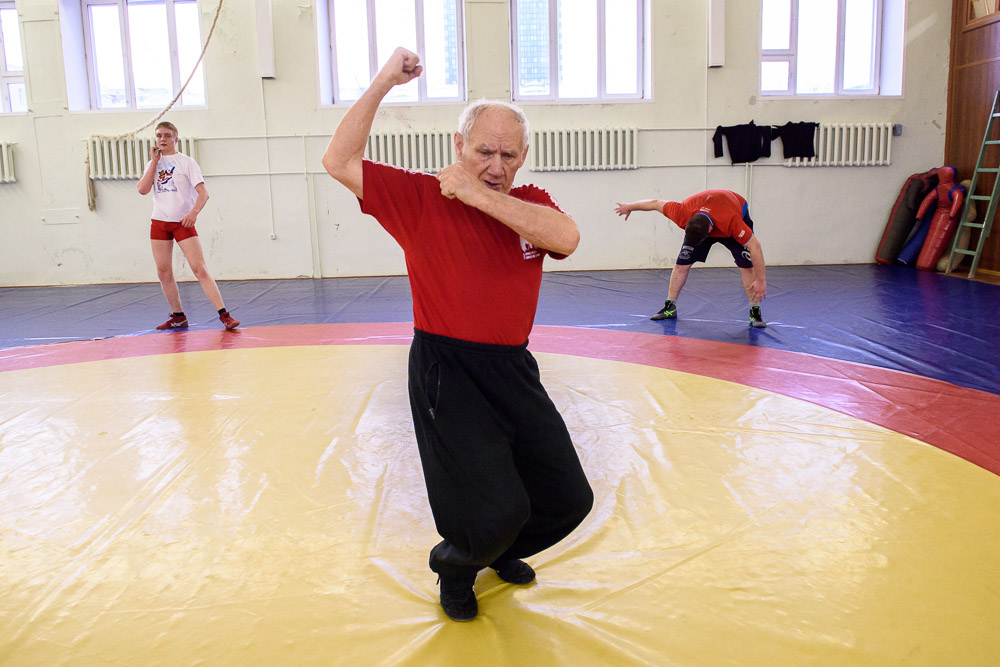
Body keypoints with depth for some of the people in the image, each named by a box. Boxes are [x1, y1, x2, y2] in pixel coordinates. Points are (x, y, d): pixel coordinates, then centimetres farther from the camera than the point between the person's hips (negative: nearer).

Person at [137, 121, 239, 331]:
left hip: (183, 222, -5)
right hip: (159, 222, 5)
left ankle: (224, 315, -15)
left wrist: (194, 211, -27)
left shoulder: (186, 162, -1)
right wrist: (154, 161, -3)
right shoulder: (153, 163, 13)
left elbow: (203, 193, -9)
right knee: (164, 273, 6)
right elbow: (143, 190, -3)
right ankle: (178, 317, 19)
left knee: (200, 269, -14)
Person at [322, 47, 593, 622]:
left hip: (514, 370, 5)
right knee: (498, 510, -14)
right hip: (446, 373, -5)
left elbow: (565, 238, -17)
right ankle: (456, 565, 24)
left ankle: (499, 550, 43)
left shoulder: (531, 204, 5)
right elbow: (339, 162, -8)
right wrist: (385, 82, -9)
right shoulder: (422, 198, -3)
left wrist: (479, 194, -20)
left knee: (571, 499, 11)